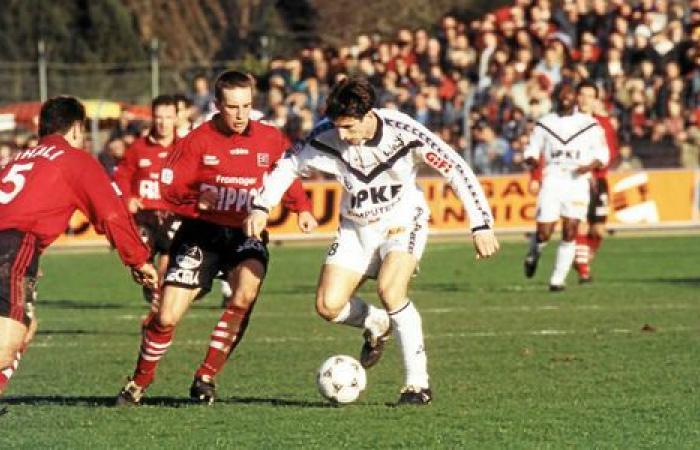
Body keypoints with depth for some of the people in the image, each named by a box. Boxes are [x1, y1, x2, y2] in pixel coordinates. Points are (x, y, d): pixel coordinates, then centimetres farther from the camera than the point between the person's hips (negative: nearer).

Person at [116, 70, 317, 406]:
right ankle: (140, 381, 20)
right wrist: (196, 200, -21)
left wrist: (302, 209, 1)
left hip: (246, 234, 1)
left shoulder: (271, 139, 0)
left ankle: (206, 377, -16)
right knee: (166, 317, -7)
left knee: (246, 292, -30)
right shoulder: (198, 141, -7)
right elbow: (169, 186, -3)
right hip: (202, 233, -1)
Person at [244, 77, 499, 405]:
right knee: (328, 306, -10)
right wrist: (261, 206, -13)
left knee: (389, 289, -29)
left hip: (403, 221, -4)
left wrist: (481, 225, -22)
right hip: (356, 227, 4)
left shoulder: (403, 132, -26)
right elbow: (289, 166, -1)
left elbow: (456, 170, -20)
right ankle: (376, 325, 25)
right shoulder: (326, 136, -18)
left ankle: (418, 383, -18)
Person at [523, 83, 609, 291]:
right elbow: (531, 151, 11)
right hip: (551, 180, 0)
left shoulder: (589, 124, 6)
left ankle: (558, 279, 2)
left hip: (578, 182, 0)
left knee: (570, 232, -7)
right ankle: (533, 254, 27)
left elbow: (602, 154, 9)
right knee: (544, 232, -7)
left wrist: (589, 166, -11)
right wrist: (534, 161, -12)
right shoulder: (545, 123, 8)